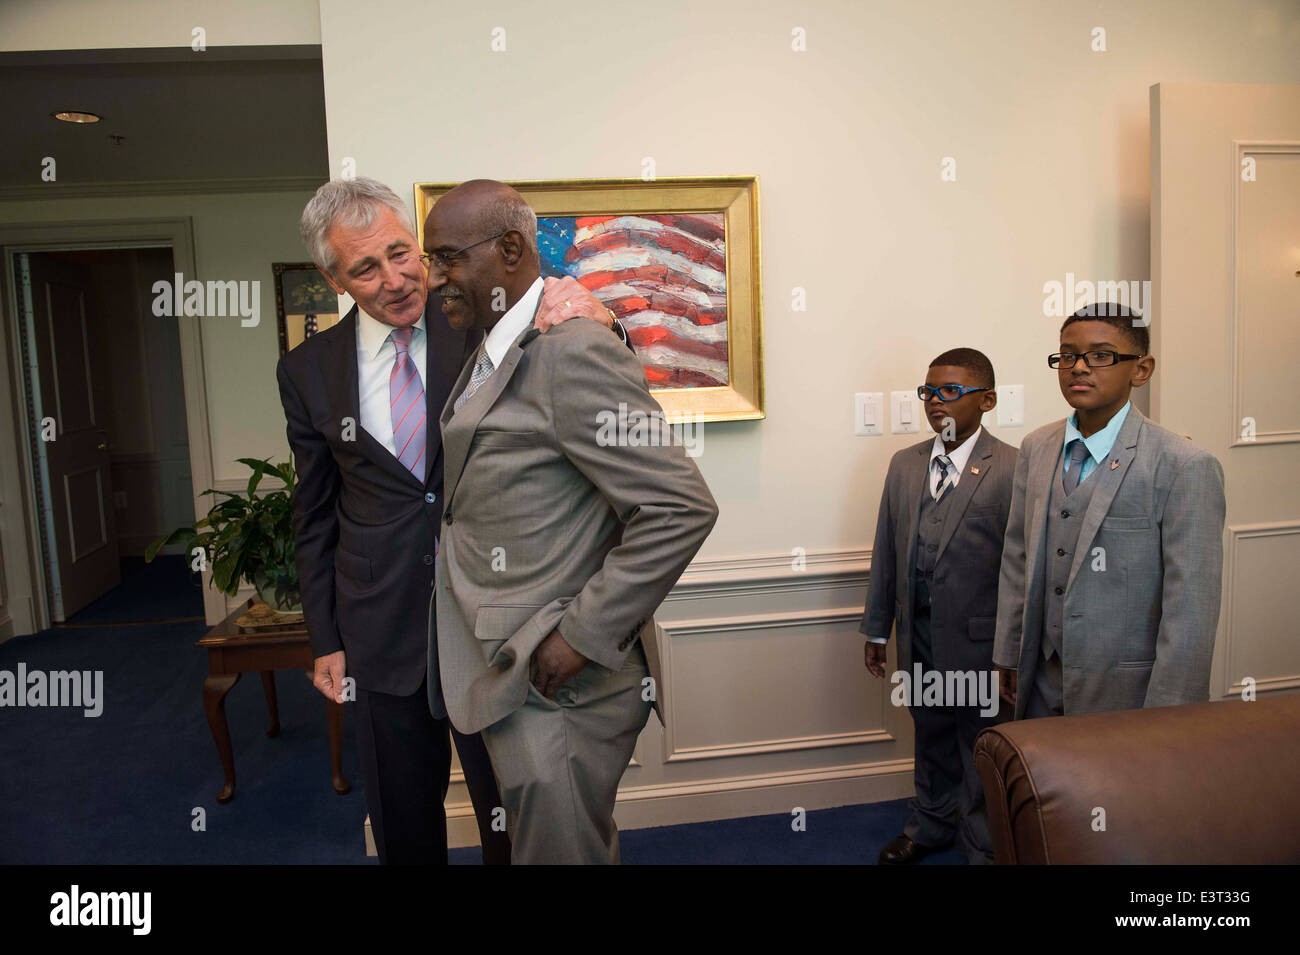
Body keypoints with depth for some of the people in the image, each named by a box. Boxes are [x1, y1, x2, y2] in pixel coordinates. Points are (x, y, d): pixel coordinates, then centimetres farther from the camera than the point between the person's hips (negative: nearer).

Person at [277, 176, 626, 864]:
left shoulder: (482, 327, -5)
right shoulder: (308, 372, 1)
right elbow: (314, 516, 8)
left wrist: (594, 319, -26)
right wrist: (325, 640, 7)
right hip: (383, 636, 2)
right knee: (403, 821, 19)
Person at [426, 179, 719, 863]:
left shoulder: (571, 352, -19)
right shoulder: (494, 356, 11)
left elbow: (682, 508, -24)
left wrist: (583, 637, -21)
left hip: (559, 687, -9)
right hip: (508, 678, 9)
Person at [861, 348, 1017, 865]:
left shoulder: (1010, 469, -12)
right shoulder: (904, 464, 5)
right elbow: (885, 552, 9)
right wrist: (877, 628, 11)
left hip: (977, 640, -5)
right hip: (918, 635, 5)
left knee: (981, 748, 12)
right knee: (931, 738, 23)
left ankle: (982, 846, 34)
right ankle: (932, 823, 46)